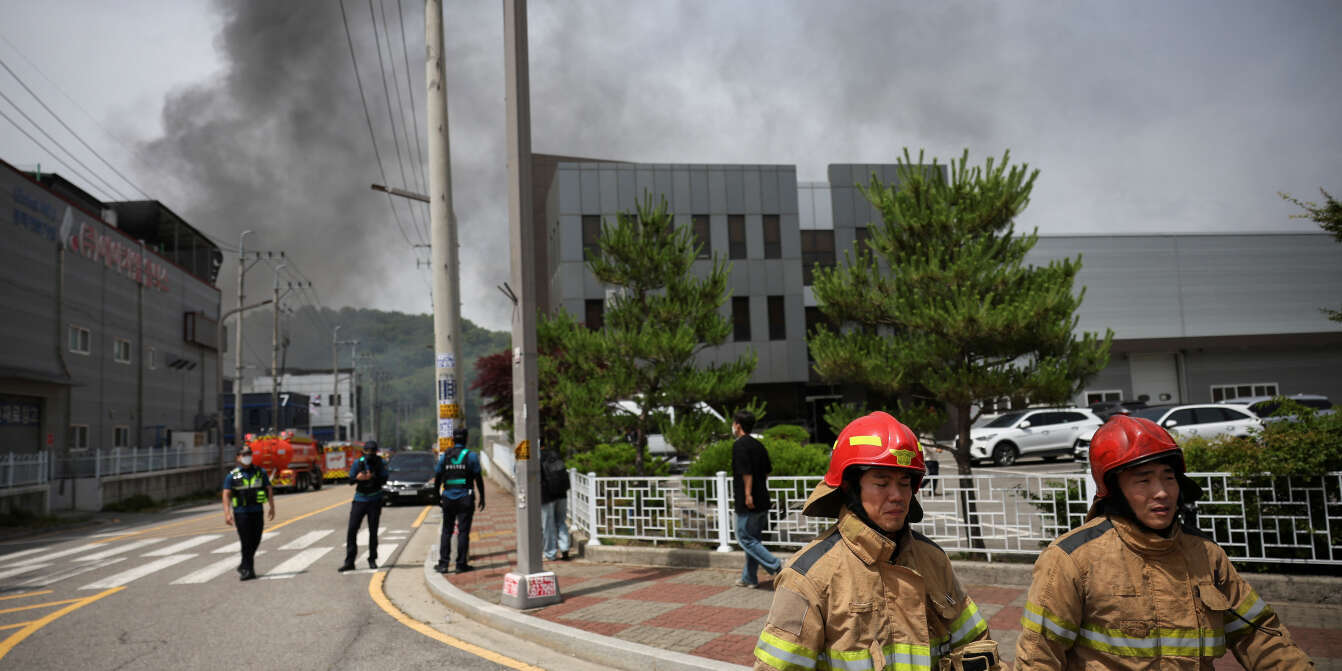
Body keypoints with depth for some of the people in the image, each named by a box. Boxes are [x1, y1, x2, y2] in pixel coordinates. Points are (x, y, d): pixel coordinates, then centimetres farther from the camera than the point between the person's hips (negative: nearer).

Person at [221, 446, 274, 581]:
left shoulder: (260, 472, 9)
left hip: (257, 512, 3)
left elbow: (269, 490, 12)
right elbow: (226, 495, -5)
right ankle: (248, 570, 5)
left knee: (255, 541, 6)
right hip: (241, 513, -3)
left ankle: (244, 566, 26)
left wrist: (272, 507, 7)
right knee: (246, 543, -4)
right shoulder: (232, 475, 1)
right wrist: (227, 513, -15)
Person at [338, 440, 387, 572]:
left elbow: (384, 480, -10)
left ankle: (372, 560, 17)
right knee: (351, 530, -4)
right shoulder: (358, 463, 1)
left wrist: (373, 477, -28)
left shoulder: (380, 464, -2)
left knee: (373, 531, 4)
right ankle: (349, 562, 2)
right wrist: (357, 478, -24)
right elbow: (350, 480, -1)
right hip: (359, 500, 1)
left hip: (374, 501, -1)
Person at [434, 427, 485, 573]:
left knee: (446, 531, 11)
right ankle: (461, 564, 2)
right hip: (465, 499, -3)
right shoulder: (471, 456, -3)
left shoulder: (444, 456, 5)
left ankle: (443, 563, 8)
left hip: (448, 498, 3)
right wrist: (482, 497, 4)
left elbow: (437, 478, 8)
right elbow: (478, 479, -3)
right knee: (463, 531, 1)